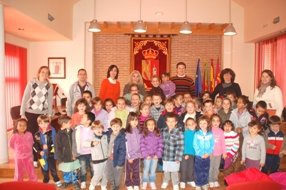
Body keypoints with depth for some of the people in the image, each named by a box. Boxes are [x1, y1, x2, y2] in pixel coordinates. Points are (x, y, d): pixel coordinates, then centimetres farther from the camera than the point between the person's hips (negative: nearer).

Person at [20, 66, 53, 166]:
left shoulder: (49, 86, 2)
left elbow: (50, 101, 5)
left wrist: (50, 115, 1)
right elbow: (25, 98, -3)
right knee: (30, 136, 5)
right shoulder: (31, 83, -3)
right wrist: (22, 113, -6)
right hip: (30, 113, -1)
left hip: (43, 114, 1)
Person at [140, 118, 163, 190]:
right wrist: (146, 155, -15)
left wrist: (158, 154, -10)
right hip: (147, 156, -2)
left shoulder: (158, 135, -2)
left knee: (153, 170, 15)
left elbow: (160, 145, -3)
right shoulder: (143, 135, -8)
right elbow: (142, 146, -10)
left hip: (155, 156, 2)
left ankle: (152, 183, 31)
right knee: (146, 170, 11)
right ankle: (144, 183, 28)